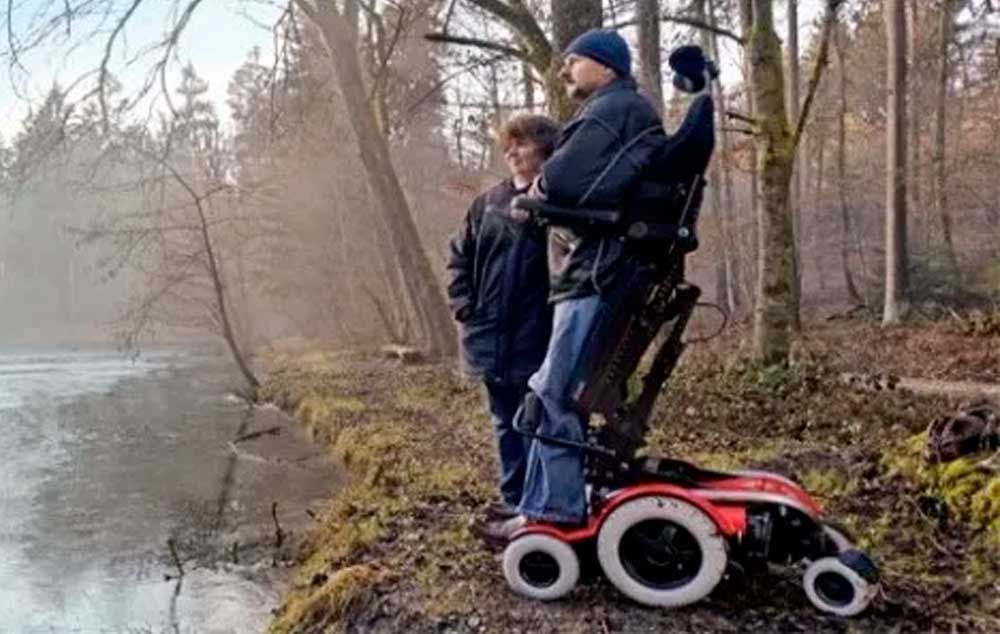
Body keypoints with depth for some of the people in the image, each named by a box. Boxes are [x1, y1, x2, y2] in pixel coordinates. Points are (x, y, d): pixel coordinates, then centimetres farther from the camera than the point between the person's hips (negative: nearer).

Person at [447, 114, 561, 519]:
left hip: (536, 336, -6)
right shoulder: (490, 202, 10)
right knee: (505, 423, 16)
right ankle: (513, 498, 29)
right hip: (491, 334, 6)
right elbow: (460, 254, 16)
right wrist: (462, 302, 7)